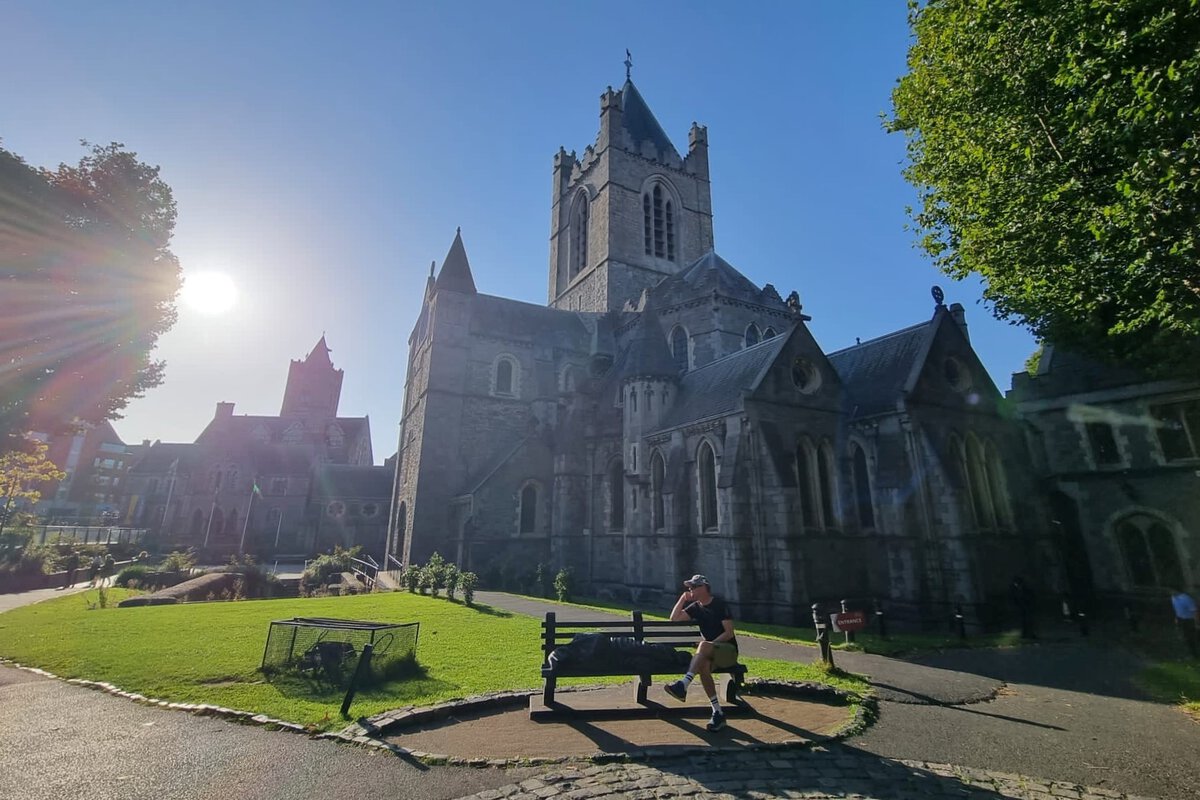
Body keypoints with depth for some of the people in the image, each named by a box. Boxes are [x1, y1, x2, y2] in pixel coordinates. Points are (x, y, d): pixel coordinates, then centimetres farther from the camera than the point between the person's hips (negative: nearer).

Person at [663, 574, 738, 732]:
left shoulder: (720, 605, -8)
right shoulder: (696, 607, 10)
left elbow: (729, 633, -12)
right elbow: (674, 619, 2)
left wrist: (710, 644, -20)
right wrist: (682, 599, -4)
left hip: (729, 650, -5)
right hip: (710, 653, 5)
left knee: (704, 646, -36)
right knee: (703, 665, -32)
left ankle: (683, 685, -48)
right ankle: (717, 713, -26)